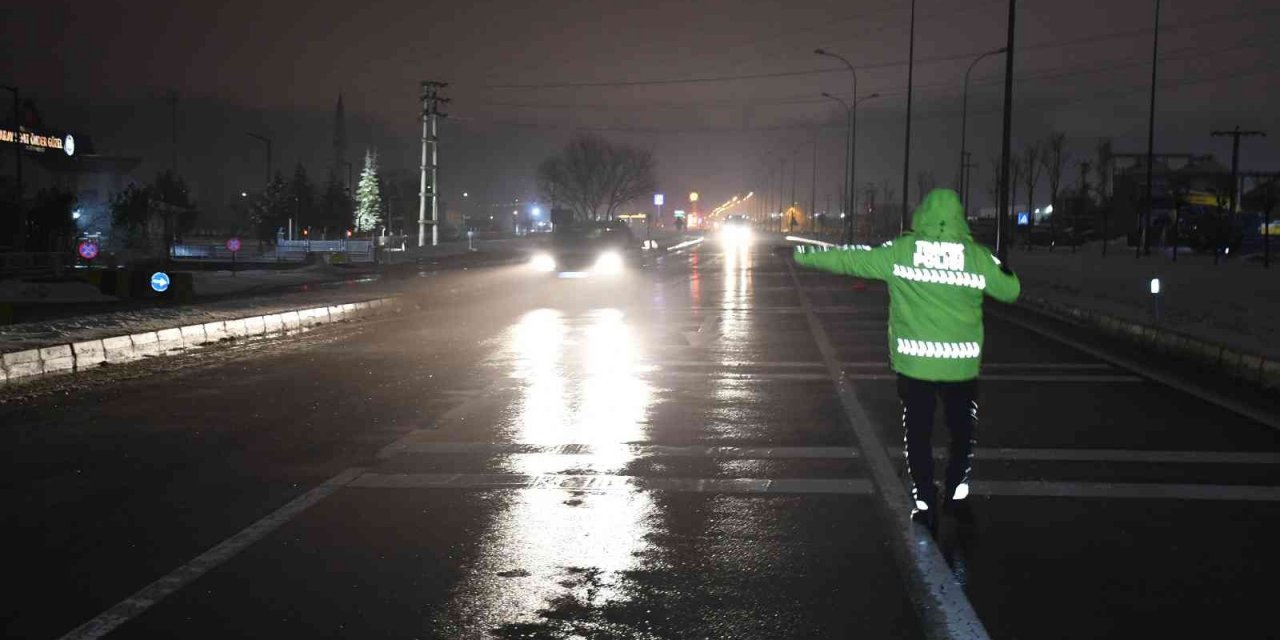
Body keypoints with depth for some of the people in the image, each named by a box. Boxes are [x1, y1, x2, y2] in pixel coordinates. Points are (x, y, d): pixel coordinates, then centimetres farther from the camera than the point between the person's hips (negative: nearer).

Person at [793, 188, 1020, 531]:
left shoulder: (900, 250, -5)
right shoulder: (977, 255, -5)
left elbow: (850, 259, 3)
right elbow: (1010, 290, 6)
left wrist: (805, 256, 17)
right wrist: (1002, 269, 27)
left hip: (914, 362, 0)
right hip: (961, 364, 0)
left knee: (918, 434, 9)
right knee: (963, 431, 19)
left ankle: (924, 504, 9)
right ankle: (957, 493, 24)